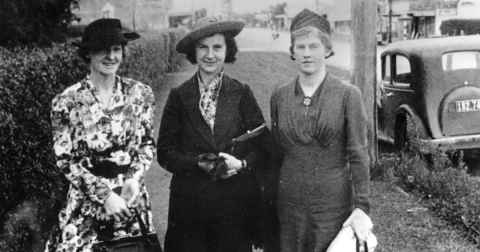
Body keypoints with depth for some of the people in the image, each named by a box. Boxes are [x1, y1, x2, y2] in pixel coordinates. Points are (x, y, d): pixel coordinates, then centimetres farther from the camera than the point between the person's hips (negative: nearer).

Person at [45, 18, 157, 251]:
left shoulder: (140, 94, -4)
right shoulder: (67, 101, -10)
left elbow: (148, 144, 5)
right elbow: (65, 161, -7)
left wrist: (135, 178, -11)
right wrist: (104, 195, -14)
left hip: (132, 197, 2)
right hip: (87, 202, -2)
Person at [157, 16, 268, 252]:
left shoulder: (241, 93, 2)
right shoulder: (179, 96, 3)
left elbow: (262, 146, 2)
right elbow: (165, 151, 1)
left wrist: (241, 164, -16)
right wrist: (198, 163, -13)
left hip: (237, 201, 0)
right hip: (189, 202, 0)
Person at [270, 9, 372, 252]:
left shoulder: (347, 95, -6)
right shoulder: (279, 96, 4)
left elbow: (358, 155, -7)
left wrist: (361, 207, -12)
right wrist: (269, 200, 10)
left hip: (334, 203, -3)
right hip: (290, 202, 3)